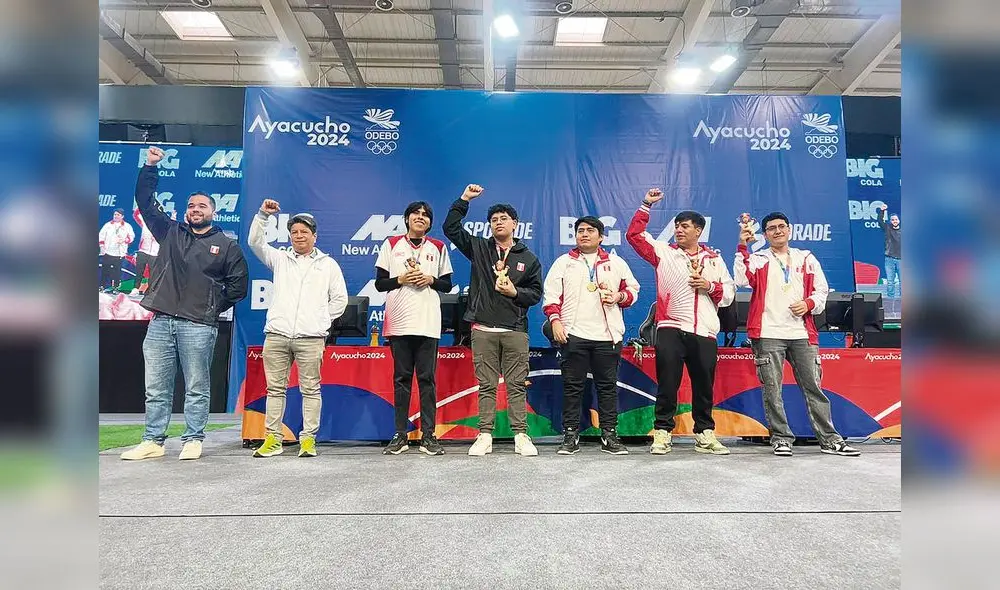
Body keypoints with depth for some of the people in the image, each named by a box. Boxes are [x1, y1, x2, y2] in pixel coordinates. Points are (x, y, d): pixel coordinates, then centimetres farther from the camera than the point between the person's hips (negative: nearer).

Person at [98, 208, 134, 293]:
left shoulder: (127, 226, 5)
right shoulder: (108, 225, 9)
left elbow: (131, 237, 3)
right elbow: (101, 236, 8)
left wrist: (124, 240, -16)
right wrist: (102, 245, -3)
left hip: (119, 253, -2)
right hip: (107, 252, 2)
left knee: (117, 271, 1)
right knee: (105, 270, 5)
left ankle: (116, 287, 8)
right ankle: (102, 286, 13)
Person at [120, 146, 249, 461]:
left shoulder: (227, 246, 6)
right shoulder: (171, 233, 15)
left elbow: (237, 285, 5)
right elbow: (146, 202, 18)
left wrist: (213, 306, 3)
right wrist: (150, 167, 13)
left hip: (198, 326, -3)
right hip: (160, 321, 4)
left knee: (197, 388, 3)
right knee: (156, 387, 8)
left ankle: (193, 441, 12)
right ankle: (152, 442, 17)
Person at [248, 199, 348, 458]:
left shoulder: (328, 264, 13)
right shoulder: (280, 259, 18)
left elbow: (340, 299, 11)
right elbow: (255, 242, 7)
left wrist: (321, 320, 5)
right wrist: (262, 215, -2)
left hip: (311, 338, -2)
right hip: (276, 334, 2)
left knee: (311, 389, 0)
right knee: (275, 388, 5)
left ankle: (308, 439, 7)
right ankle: (273, 439, 12)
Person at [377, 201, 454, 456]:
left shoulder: (438, 248, 13)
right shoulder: (391, 245, 10)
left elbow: (447, 285, 13)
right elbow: (380, 283, 7)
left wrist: (431, 280, -6)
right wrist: (400, 279, -9)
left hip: (428, 323, 0)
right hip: (398, 322, 0)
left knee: (427, 379, 0)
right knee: (401, 378, 4)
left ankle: (428, 436, 5)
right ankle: (400, 435, 11)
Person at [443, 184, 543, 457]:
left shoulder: (528, 258, 11)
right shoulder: (479, 248, 10)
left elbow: (536, 292, 9)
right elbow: (451, 228, 5)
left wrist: (515, 292, -9)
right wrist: (464, 199, 1)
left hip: (515, 331, 0)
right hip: (483, 330, 0)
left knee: (517, 385, 3)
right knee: (486, 385, 5)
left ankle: (521, 436, 9)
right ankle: (485, 436, 12)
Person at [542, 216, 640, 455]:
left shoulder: (616, 263, 15)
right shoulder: (563, 262, 11)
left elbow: (633, 289, 18)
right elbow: (551, 295, 6)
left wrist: (619, 296, -3)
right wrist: (555, 320, -7)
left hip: (608, 335, 1)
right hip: (573, 334, -1)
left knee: (608, 385, 5)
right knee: (572, 386, 2)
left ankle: (609, 435, 15)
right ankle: (570, 436, 10)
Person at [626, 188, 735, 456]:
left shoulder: (714, 259, 17)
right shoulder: (664, 253, 9)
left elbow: (729, 293, 15)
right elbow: (634, 235, 3)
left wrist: (710, 287, -4)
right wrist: (646, 205, 1)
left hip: (705, 333, 3)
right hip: (671, 330, -2)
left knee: (704, 386, 9)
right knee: (667, 385, -1)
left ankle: (705, 435, 20)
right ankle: (662, 433, 7)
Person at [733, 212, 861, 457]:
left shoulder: (806, 259, 18)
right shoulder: (758, 259, 9)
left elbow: (821, 289, 17)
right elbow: (741, 279, -10)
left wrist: (809, 303, -3)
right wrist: (742, 248, -12)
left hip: (802, 334, 2)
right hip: (768, 334, -2)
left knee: (814, 386, 5)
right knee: (772, 388, -1)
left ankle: (829, 438, 14)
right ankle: (781, 438, 9)